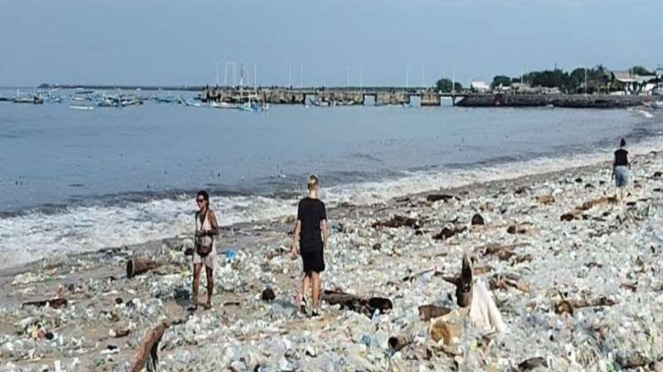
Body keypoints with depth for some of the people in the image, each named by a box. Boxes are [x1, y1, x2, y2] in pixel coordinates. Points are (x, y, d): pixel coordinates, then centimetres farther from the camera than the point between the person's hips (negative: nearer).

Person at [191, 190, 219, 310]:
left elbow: (217, 231, -16)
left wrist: (205, 231, -31)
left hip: (209, 247, -5)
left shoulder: (210, 214, -11)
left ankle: (209, 301, 15)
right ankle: (194, 302, -4)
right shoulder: (197, 214, 9)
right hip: (199, 246, 5)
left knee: (209, 274, 4)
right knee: (196, 273, -4)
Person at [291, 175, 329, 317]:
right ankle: (315, 309, 9)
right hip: (316, 244, -2)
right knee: (315, 276, 6)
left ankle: (303, 298, 0)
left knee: (307, 273, 20)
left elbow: (298, 225, -1)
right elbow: (324, 227, -10)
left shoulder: (302, 203, -2)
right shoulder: (320, 205, -9)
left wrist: (294, 245, 4)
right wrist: (325, 243, 3)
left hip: (304, 244, 3)